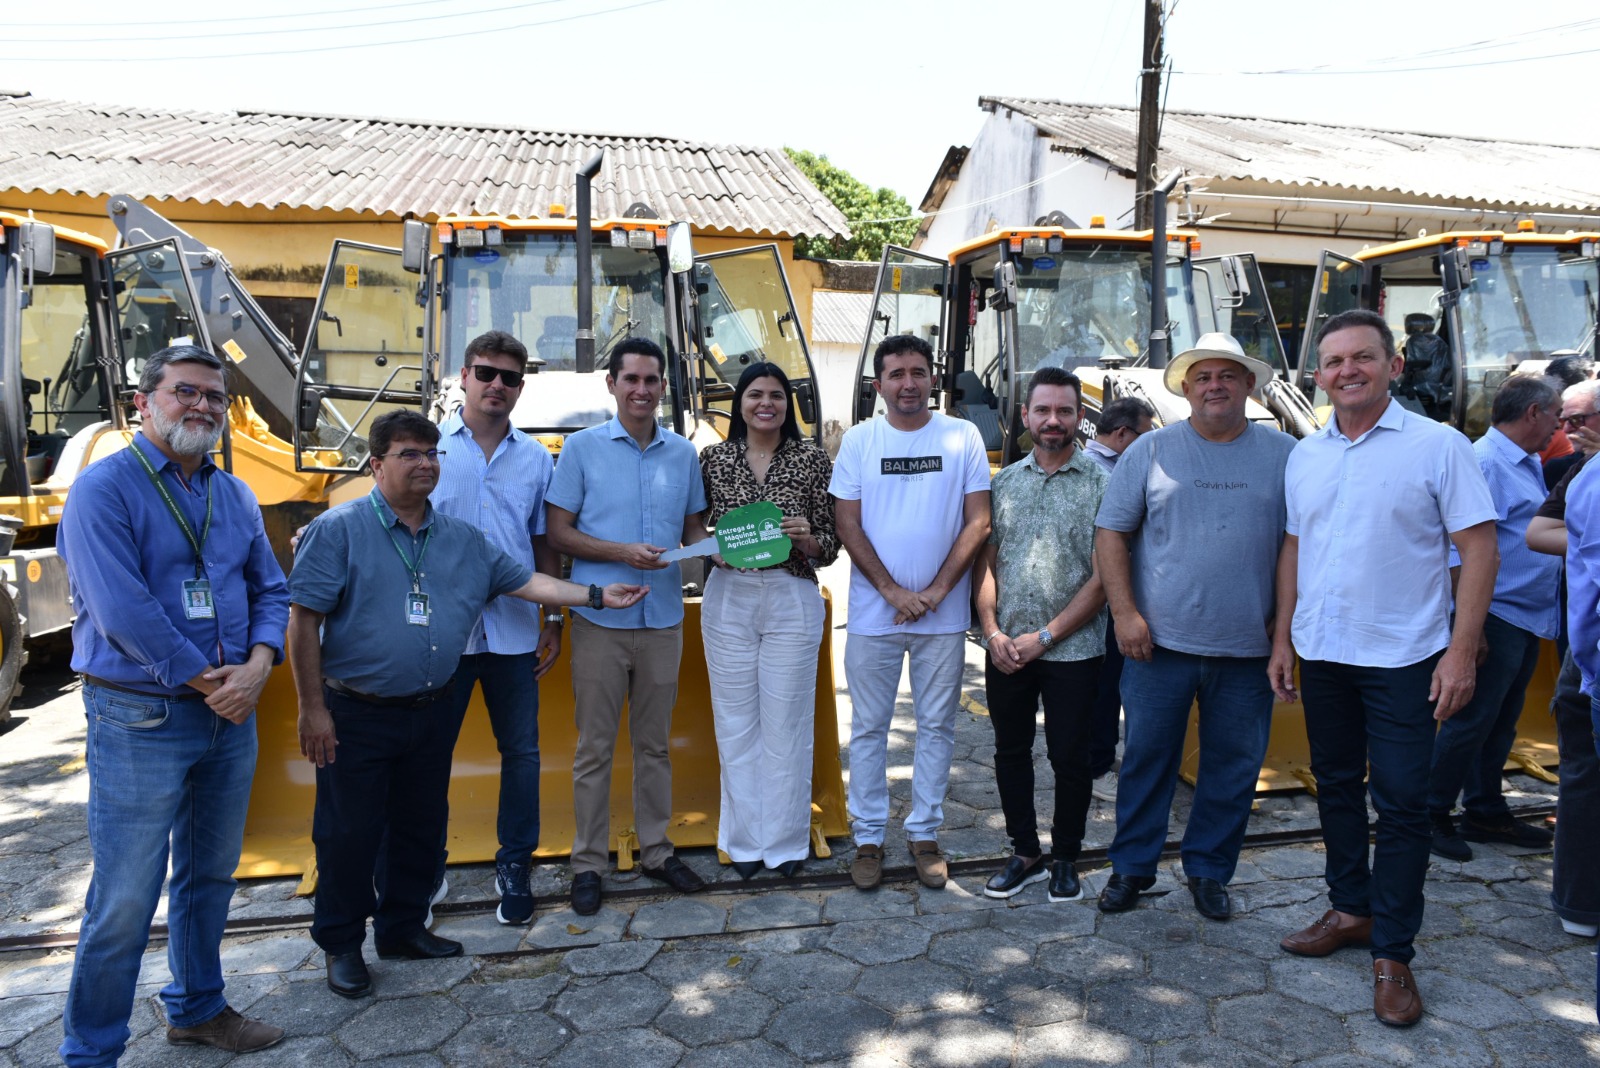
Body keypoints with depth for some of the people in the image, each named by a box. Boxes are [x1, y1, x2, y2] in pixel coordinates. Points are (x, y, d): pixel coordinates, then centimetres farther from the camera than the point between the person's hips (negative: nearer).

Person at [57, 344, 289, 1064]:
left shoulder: (235, 496, 10)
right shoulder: (104, 488, -10)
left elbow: (270, 590, 9)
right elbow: (122, 609, -19)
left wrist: (256, 667, -8)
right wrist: (206, 681, -15)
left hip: (229, 713, 7)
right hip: (140, 719, -6)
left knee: (210, 876, 18)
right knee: (125, 899, 0)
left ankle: (197, 1008, 36)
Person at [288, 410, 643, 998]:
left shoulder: (462, 538, 8)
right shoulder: (339, 529, -9)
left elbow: (522, 580, 12)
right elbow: (303, 620, -11)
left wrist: (596, 595, 6)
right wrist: (313, 709, -13)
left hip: (432, 712, 5)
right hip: (356, 717, -5)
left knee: (420, 827, 15)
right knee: (350, 833, 6)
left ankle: (403, 927, 34)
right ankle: (342, 944, 24)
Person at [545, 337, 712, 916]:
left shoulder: (683, 453, 8)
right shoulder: (582, 447, -2)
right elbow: (557, 532, -4)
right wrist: (623, 552, -17)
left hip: (663, 619, 3)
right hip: (600, 621, -3)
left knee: (654, 742, 14)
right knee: (595, 746, 5)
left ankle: (656, 851, 27)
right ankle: (588, 863, 17)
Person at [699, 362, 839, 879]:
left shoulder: (812, 459, 0)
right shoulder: (714, 458, 4)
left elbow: (831, 545, 3)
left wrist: (807, 539, -18)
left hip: (792, 599, -1)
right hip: (729, 598, 2)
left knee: (787, 723, 5)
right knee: (735, 722, 8)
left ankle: (786, 841, 21)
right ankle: (745, 840, 24)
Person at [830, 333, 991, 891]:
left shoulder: (963, 437, 1)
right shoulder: (859, 440, 2)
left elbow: (978, 522, -2)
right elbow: (848, 524, -2)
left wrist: (936, 590, -10)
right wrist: (893, 591, -11)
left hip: (943, 615, 0)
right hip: (872, 613, 0)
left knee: (936, 727, 9)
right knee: (868, 728, 7)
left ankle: (924, 833, 24)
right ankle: (868, 837, 20)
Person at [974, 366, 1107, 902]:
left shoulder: (1101, 484, -3)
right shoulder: (1004, 482, 8)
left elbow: (1103, 577, -8)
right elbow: (986, 561, 8)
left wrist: (1045, 637, -12)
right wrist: (992, 630, -5)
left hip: (1072, 651, -3)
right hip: (1005, 649, 3)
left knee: (1069, 758, 7)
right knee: (1010, 752, 11)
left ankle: (1065, 858, 26)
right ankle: (1025, 853, 28)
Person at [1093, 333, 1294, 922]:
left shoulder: (1284, 454, 5)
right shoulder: (1150, 450, 2)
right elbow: (1111, 532, 1)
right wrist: (1125, 613, -7)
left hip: (1247, 649, 1)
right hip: (1159, 642, -1)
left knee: (1234, 767, 11)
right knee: (1147, 758, 7)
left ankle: (1209, 871, 29)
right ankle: (1131, 866, 24)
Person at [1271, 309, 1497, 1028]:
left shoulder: (1438, 446, -8)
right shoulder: (1305, 455, 7)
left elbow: (1478, 548, -9)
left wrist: (1462, 650, -15)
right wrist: (1282, 638, 9)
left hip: (1402, 658, -5)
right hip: (1321, 653, 5)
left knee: (1400, 802, 1)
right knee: (1335, 786, 15)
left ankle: (1392, 954, 12)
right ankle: (1351, 909, 32)